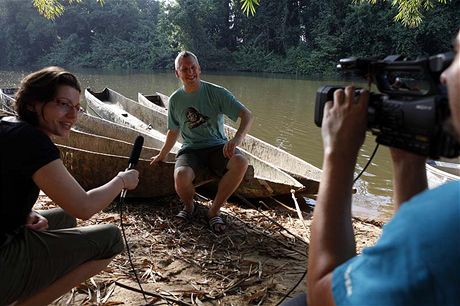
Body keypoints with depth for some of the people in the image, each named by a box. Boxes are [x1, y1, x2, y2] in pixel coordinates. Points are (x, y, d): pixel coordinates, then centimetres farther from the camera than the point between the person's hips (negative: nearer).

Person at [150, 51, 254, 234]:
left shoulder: (217, 93, -6)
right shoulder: (175, 100, 5)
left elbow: (247, 115, -14)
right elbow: (173, 131, 20)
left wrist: (237, 138, -34)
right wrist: (161, 156, 28)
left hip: (217, 146, -1)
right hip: (190, 149, 1)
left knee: (241, 162, -34)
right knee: (181, 176, -34)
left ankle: (214, 210, -12)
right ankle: (189, 205, 5)